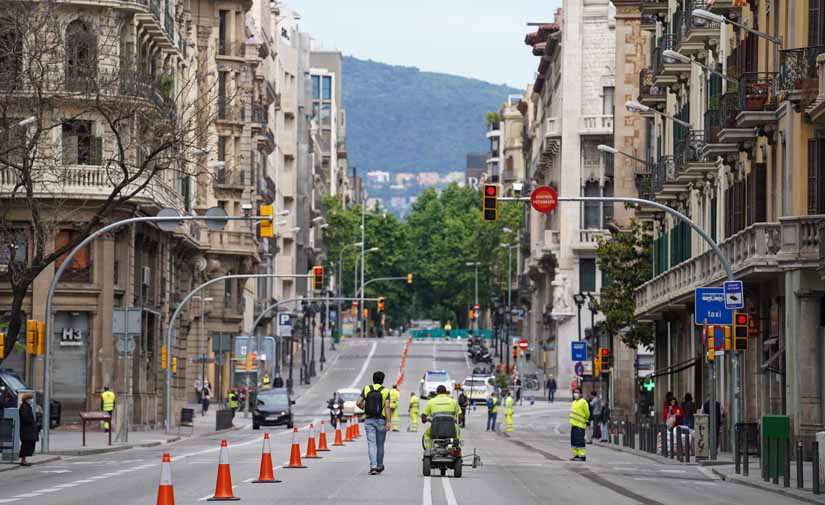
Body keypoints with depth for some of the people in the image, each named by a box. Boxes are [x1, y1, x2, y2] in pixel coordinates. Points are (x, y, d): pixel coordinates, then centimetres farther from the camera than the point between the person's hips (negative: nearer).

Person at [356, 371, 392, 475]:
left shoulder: (366, 389, 2)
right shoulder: (385, 391, -3)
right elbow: (387, 407, -13)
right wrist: (388, 422, -16)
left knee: (371, 443, -4)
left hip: (369, 420, 0)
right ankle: (380, 466, 26)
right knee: (380, 444, 14)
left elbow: (358, 403, -4)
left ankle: (373, 466, -19)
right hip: (381, 420, 0)